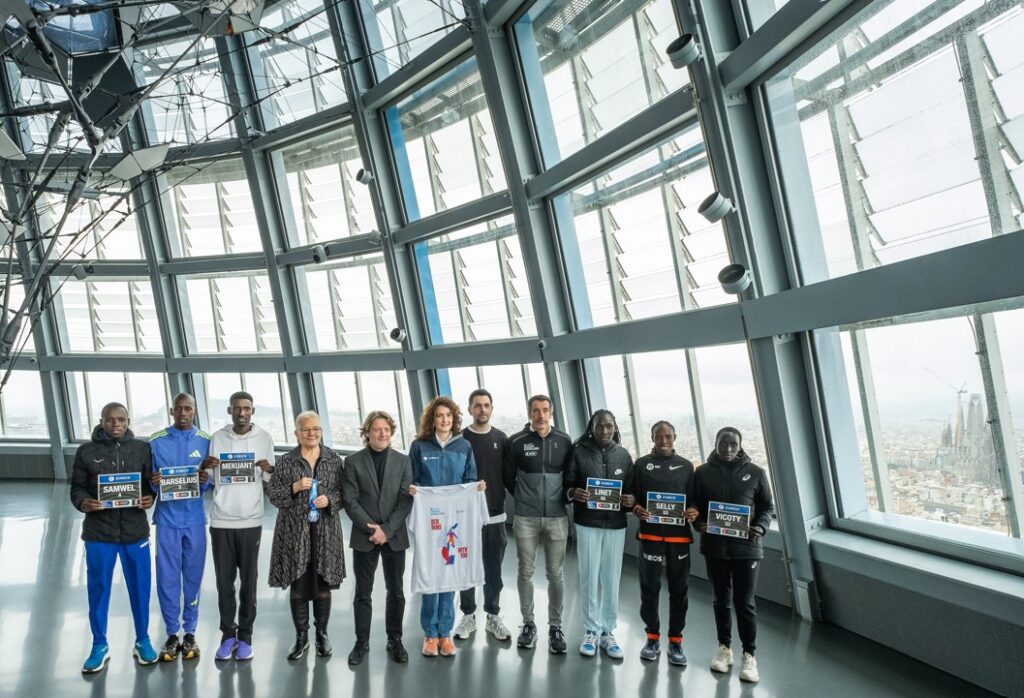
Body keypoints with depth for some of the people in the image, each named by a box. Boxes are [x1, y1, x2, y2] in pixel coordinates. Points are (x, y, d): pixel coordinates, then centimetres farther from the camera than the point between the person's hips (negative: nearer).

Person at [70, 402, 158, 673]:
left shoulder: (142, 449, 3)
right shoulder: (86, 451, 1)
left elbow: (152, 483, 7)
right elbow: (77, 487, 3)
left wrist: (150, 498, -14)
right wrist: (83, 503, -18)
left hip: (135, 531, 1)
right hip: (98, 532, 0)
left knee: (140, 588, 8)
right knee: (98, 589, 8)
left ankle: (142, 641, 25)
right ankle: (100, 646, 25)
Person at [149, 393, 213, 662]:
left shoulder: (206, 441, 2)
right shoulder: (157, 442, 1)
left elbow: (212, 481, 5)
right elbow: (147, 480, 5)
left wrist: (206, 481, -17)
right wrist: (152, 482, -18)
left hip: (195, 518, 0)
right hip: (167, 517, 0)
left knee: (193, 575, 7)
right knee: (167, 577, 3)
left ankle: (190, 632, 19)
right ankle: (172, 634, 16)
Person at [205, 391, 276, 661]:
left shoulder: (264, 438, 0)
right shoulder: (217, 438, 4)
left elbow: (270, 483, 4)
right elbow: (208, 481, 8)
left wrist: (269, 470, -18)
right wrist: (204, 467, -13)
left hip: (250, 521, -1)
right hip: (220, 520, 1)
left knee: (248, 581, 5)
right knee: (224, 581, 7)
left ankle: (245, 635, 16)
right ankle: (228, 634, 20)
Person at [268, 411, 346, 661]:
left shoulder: (334, 460, 5)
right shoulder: (285, 461, 2)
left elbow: (344, 491, 6)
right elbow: (272, 493, 1)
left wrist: (330, 499, -13)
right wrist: (295, 487, -15)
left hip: (325, 531, 1)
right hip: (294, 531, 0)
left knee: (322, 584, 7)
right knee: (298, 585, 4)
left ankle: (322, 634, 22)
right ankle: (301, 636, 19)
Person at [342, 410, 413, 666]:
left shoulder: (403, 461, 3)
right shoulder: (353, 462, 0)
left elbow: (406, 499, -3)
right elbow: (350, 500, -5)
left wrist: (387, 529, -12)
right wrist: (371, 529, -13)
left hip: (395, 536, 1)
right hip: (364, 537, -1)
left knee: (396, 592, 9)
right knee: (363, 594, 8)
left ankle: (395, 640, 23)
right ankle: (362, 642, 20)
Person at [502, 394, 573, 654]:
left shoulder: (564, 441, 1)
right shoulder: (516, 442, -3)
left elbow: (570, 476, 11)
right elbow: (508, 477, 6)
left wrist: (561, 499, 8)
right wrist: (524, 498, 10)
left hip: (557, 517, 1)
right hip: (525, 518, -1)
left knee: (556, 574, 6)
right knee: (526, 572, 7)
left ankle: (555, 626, 19)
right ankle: (528, 624, 22)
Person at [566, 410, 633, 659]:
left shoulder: (623, 455, 7)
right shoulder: (579, 452, 0)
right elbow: (568, 484, 1)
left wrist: (631, 500, -9)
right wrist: (574, 493, -21)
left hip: (616, 524, 2)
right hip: (587, 523, -2)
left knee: (611, 580, 6)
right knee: (589, 578, 3)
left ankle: (608, 632, 18)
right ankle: (591, 631, 15)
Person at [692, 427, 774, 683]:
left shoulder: (755, 473, -1)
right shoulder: (703, 472, 2)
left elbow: (766, 507, 5)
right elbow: (694, 505, 8)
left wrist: (761, 527, -13)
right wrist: (699, 524, -11)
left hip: (745, 547, -1)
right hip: (714, 546, 2)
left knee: (744, 602, 3)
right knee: (721, 600, 14)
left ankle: (749, 655, 17)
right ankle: (724, 648, 29)